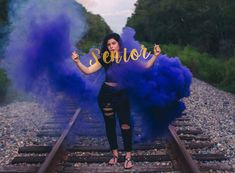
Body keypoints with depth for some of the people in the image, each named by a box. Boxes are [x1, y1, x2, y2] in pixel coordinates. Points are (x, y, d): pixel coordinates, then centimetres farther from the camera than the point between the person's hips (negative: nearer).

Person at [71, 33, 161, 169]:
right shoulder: (105, 59, -2)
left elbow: (145, 67, -8)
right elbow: (88, 71, -5)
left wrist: (155, 56, -19)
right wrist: (77, 62, -18)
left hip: (122, 95, -1)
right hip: (106, 95, 1)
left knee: (125, 124, -4)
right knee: (110, 124, 10)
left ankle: (128, 156, 6)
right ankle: (115, 153, 25)